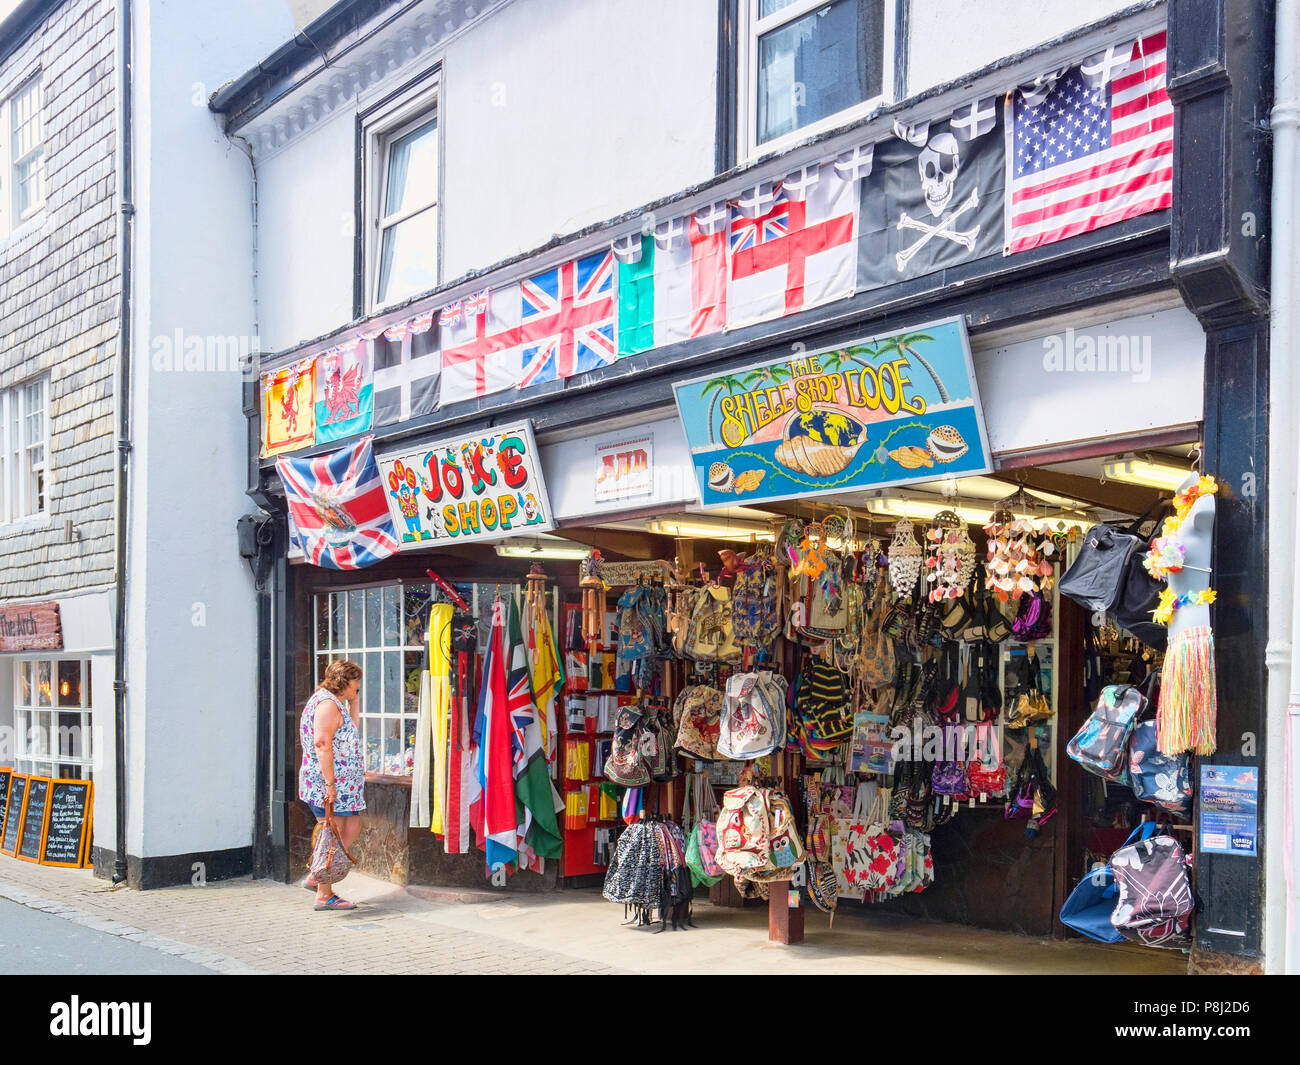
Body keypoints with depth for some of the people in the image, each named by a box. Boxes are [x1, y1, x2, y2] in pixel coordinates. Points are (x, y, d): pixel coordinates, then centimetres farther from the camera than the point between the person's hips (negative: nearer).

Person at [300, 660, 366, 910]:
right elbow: (321, 745, -23)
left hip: (342, 785, 10)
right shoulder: (327, 702, -15)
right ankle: (324, 896, 2)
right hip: (327, 784, -10)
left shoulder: (335, 702, 18)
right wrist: (330, 784, -25)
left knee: (352, 828, 12)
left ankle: (316, 876, 19)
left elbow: (351, 733, 27)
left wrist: (354, 701, 21)